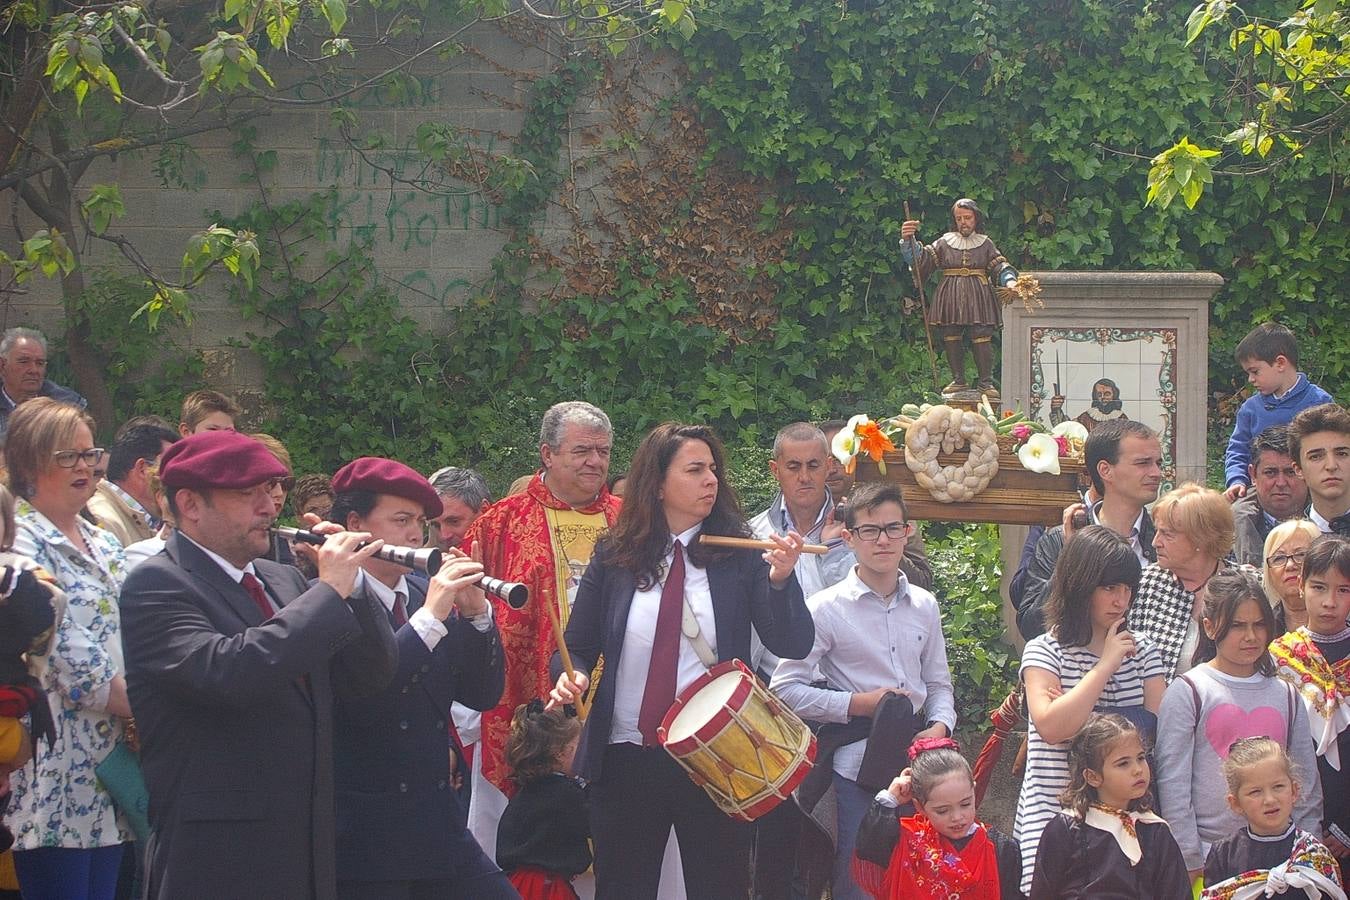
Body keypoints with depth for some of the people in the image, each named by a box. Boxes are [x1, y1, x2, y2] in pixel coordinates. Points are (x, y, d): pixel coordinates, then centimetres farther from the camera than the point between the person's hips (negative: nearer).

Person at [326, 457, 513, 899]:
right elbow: (356, 695, -24)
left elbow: (482, 694, 9)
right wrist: (430, 618, -23)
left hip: (438, 825, 7)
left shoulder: (423, 592, 11)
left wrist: (476, 613, -6)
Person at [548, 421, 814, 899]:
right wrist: (572, 676, -15)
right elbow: (578, 645, 7)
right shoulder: (615, 556, 1)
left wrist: (781, 578, -25)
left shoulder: (740, 556, -2)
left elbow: (794, 646, -9)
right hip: (625, 761, 1)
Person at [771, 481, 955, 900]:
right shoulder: (826, 609, -4)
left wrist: (939, 727, -2)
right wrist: (858, 704, -12)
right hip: (858, 768, -4)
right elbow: (785, 689, -7)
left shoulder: (924, 606, 11)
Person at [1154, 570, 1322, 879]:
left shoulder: (1286, 695, 12)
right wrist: (1190, 864, -9)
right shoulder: (1187, 692, -1)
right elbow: (1173, 787, -5)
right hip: (1208, 858, -3)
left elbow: (1308, 788, 13)